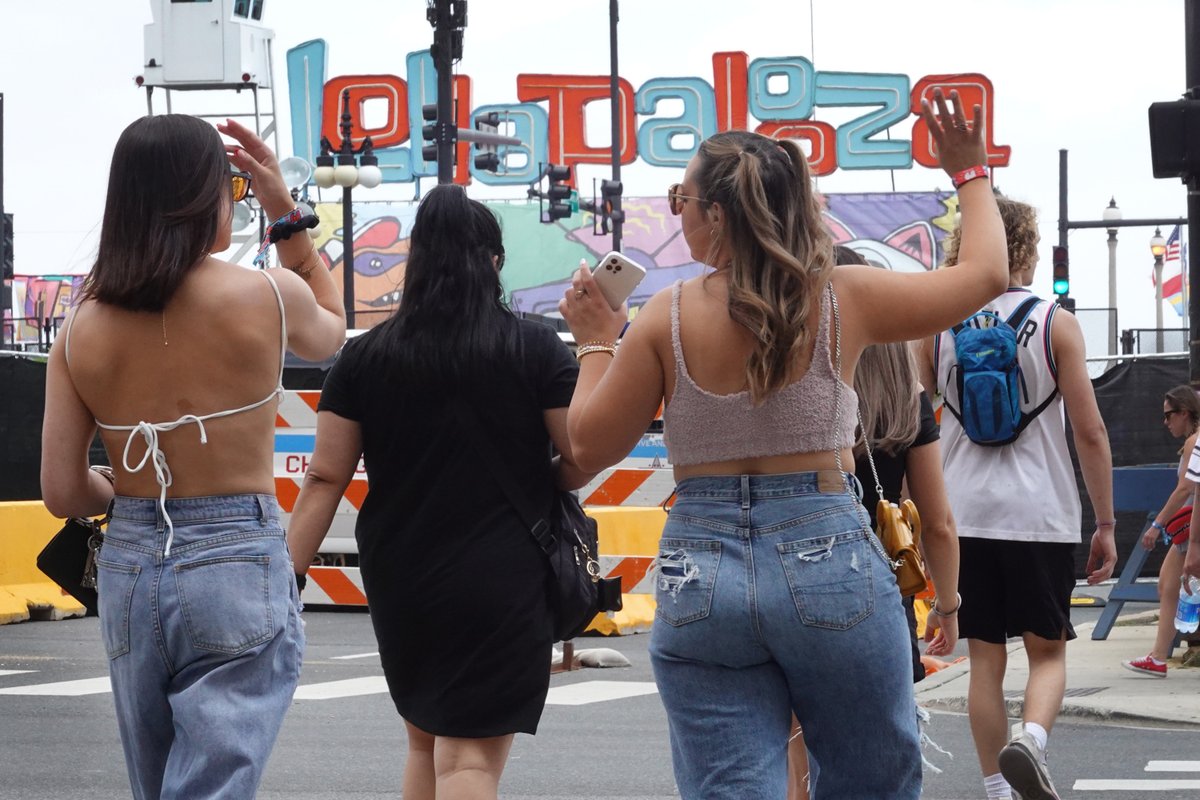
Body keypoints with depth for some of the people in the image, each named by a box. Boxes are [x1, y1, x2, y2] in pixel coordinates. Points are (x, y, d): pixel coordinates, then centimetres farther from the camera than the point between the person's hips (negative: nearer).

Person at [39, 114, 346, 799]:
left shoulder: (83, 328, -1)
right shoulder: (267, 296, -10)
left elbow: (63, 493, 1)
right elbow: (331, 332, 16)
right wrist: (285, 210, 14)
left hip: (128, 571, 5)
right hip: (238, 565, -4)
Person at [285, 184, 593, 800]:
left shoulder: (364, 357, 1)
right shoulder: (537, 349, -5)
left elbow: (325, 478, -1)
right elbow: (583, 459, -4)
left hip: (397, 582, 3)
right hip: (502, 581, -3)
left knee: (425, 741, 22)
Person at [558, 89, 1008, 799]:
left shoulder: (667, 318, -3)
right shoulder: (845, 300, -1)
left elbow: (592, 446, 5)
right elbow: (986, 272, 12)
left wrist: (596, 342, 19)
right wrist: (970, 172, 27)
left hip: (698, 577, 0)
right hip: (828, 558, 0)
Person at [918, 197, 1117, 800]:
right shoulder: (1055, 323, -3)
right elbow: (1090, 433, -5)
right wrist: (1105, 524, 1)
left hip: (964, 516, 2)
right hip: (1040, 515, -2)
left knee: (986, 659, 10)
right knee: (1047, 651, 8)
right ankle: (1031, 738, -19)